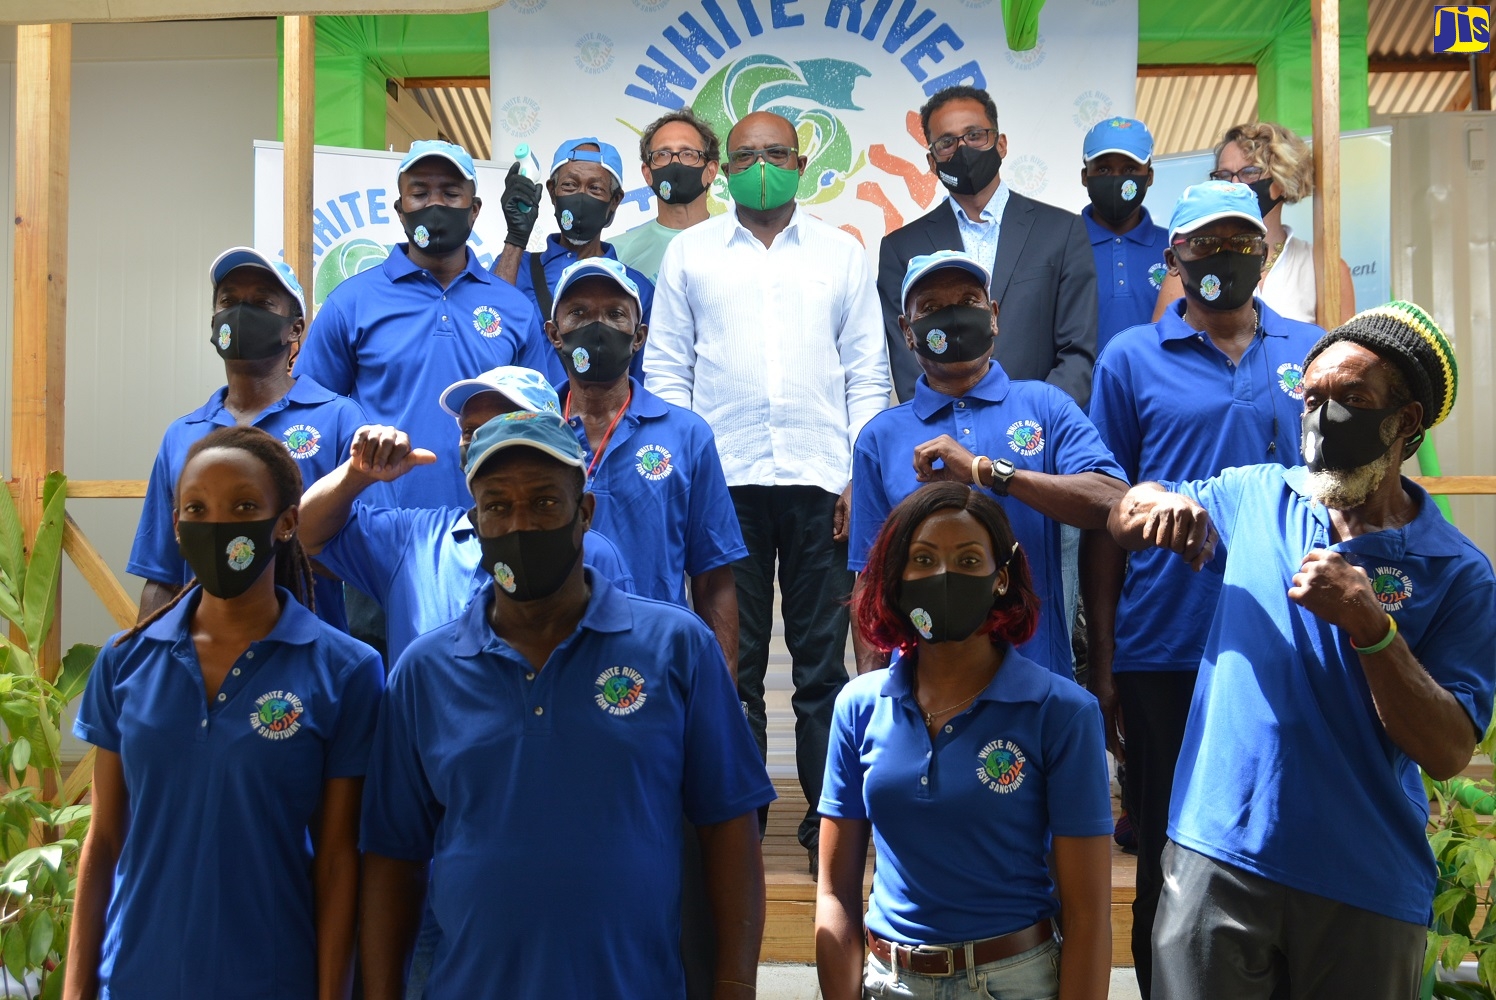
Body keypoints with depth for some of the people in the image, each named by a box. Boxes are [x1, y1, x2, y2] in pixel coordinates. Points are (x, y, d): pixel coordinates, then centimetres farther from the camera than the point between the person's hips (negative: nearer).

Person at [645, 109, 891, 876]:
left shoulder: (841, 253, 11)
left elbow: (867, 372, 9)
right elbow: (666, 367, 8)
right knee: (733, 657, 5)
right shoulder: (690, 252, 11)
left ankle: (829, 814, 13)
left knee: (822, 656, 4)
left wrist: (861, 474, -1)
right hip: (724, 479, 0)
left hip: (819, 478, 0)